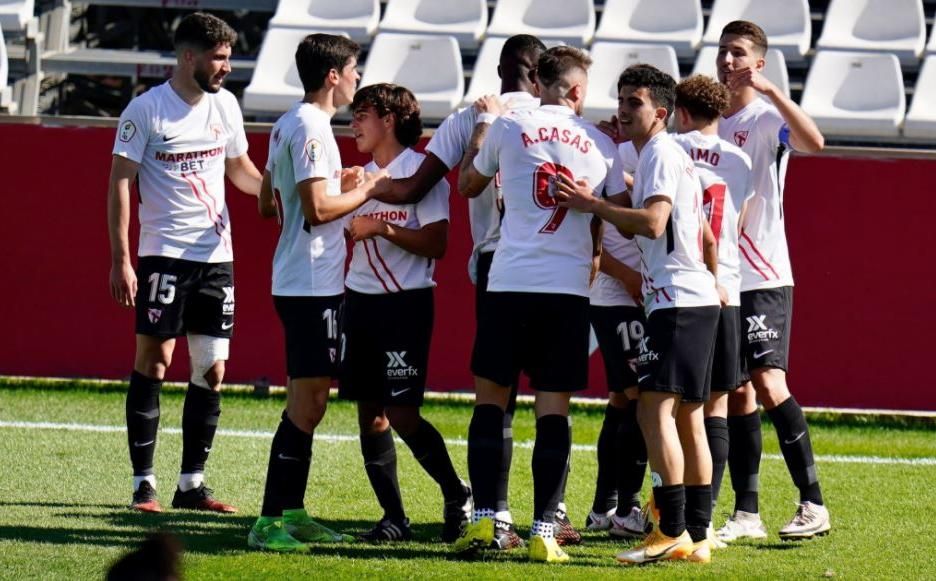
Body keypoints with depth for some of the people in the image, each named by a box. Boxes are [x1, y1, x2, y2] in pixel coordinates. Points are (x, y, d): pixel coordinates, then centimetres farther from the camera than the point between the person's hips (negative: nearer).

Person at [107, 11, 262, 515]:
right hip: (164, 253, -6)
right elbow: (120, 183, -6)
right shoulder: (146, 110, -8)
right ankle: (143, 482, 1)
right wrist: (120, 259, -11)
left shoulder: (224, 105, 9)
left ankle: (192, 483, 12)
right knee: (154, 360, -6)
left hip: (217, 255, 6)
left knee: (211, 371, 4)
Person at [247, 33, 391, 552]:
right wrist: (366, 191, -8)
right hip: (312, 283, -11)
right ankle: (269, 522, -11)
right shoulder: (311, 128, -16)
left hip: (300, 282, 11)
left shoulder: (289, 125, 15)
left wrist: (337, 184, 19)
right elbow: (317, 210, -23)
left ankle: (291, 513, 20)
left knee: (308, 401, 15)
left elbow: (269, 205, 22)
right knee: (306, 403, -10)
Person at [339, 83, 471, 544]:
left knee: (402, 414, -11)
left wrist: (384, 229, -21)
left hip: (406, 301, -7)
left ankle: (458, 496, 7)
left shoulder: (421, 171, -7)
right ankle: (394, 517, 8)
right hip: (360, 298, 7)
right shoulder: (361, 175, 16)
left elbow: (436, 243, -13)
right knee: (370, 412, 3)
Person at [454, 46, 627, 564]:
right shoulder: (600, 144, 7)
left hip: (510, 283, -1)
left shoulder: (507, 128, 2)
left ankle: (483, 518, 0)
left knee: (490, 398, 8)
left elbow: (468, 185, 19)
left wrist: (482, 124, 31)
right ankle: (543, 531, -3)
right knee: (553, 410, 1)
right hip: (571, 288, 1)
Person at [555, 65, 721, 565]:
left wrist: (592, 205, -17)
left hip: (678, 302, -11)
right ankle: (697, 537, 10)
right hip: (697, 300, 11)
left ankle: (673, 532, -19)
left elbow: (653, 223, -22)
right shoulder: (668, 154, 22)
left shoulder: (660, 153, -9)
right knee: (687, 417, 10)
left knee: (655, 408, -15)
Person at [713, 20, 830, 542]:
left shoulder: (767, 119, -6)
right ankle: (746, 514, 8)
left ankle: (814, 504, -11)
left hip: (764, 277, -6)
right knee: (736, 394, 6)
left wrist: (769, 89, -29)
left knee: (768, 384, -15)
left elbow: (814, 141, -28)